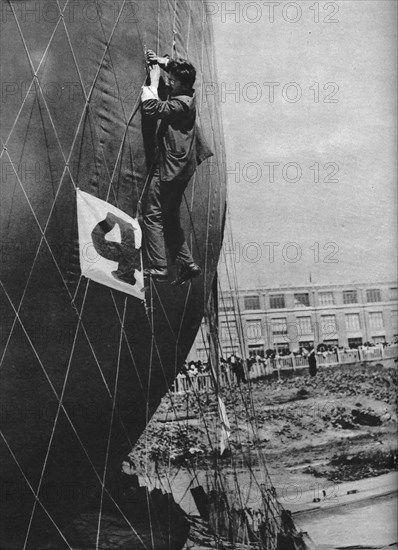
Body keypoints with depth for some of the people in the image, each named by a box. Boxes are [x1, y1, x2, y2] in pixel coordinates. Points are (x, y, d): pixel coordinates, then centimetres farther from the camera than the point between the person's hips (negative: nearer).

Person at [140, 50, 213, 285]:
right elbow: (176, 67, 29)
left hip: (170, 166, -10)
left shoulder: (182, 103, -16)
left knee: (154, 215, -6)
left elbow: (150, 107, -22)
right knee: (171, 218, 13)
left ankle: (158, 268, -7)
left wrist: (154, 81, -10)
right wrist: (161, 61, 12)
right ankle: (187, 264, 13)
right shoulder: (188, 96, 11)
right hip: (181, 166, 10)